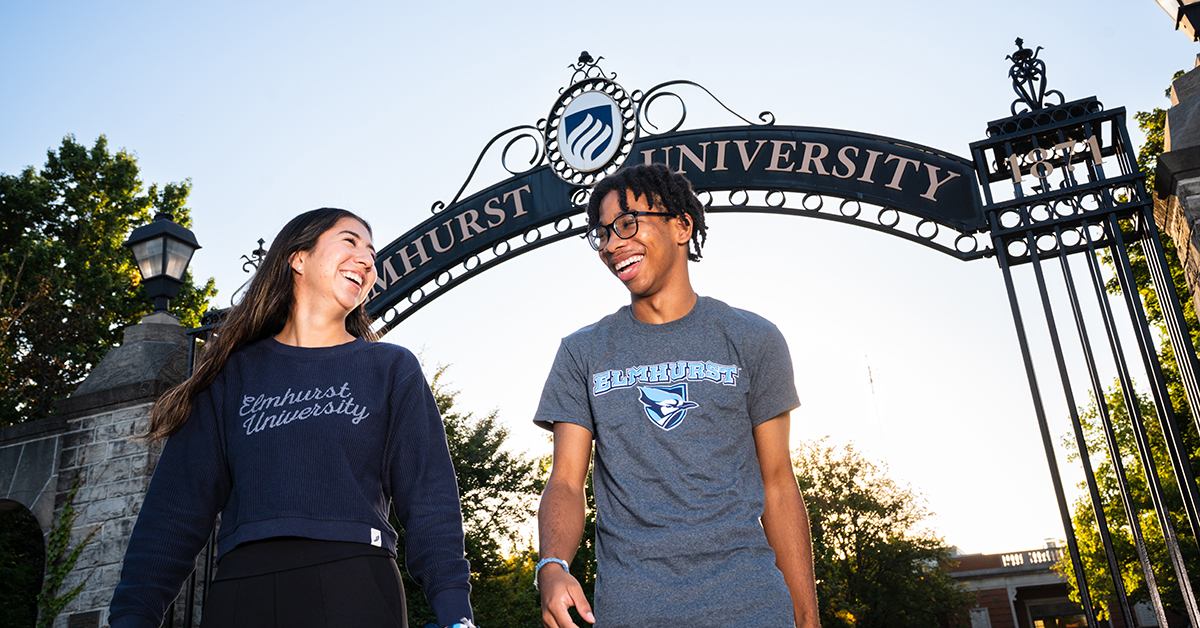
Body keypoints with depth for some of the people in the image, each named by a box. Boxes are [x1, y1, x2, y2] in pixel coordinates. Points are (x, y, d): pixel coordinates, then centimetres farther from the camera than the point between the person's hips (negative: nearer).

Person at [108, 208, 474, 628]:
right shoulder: (234, 373, 14)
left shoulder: (392, 369, 11)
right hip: (240, 590, 1)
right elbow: (179, 504, 9)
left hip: (355, 590, -1)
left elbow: (428, 496, 3)